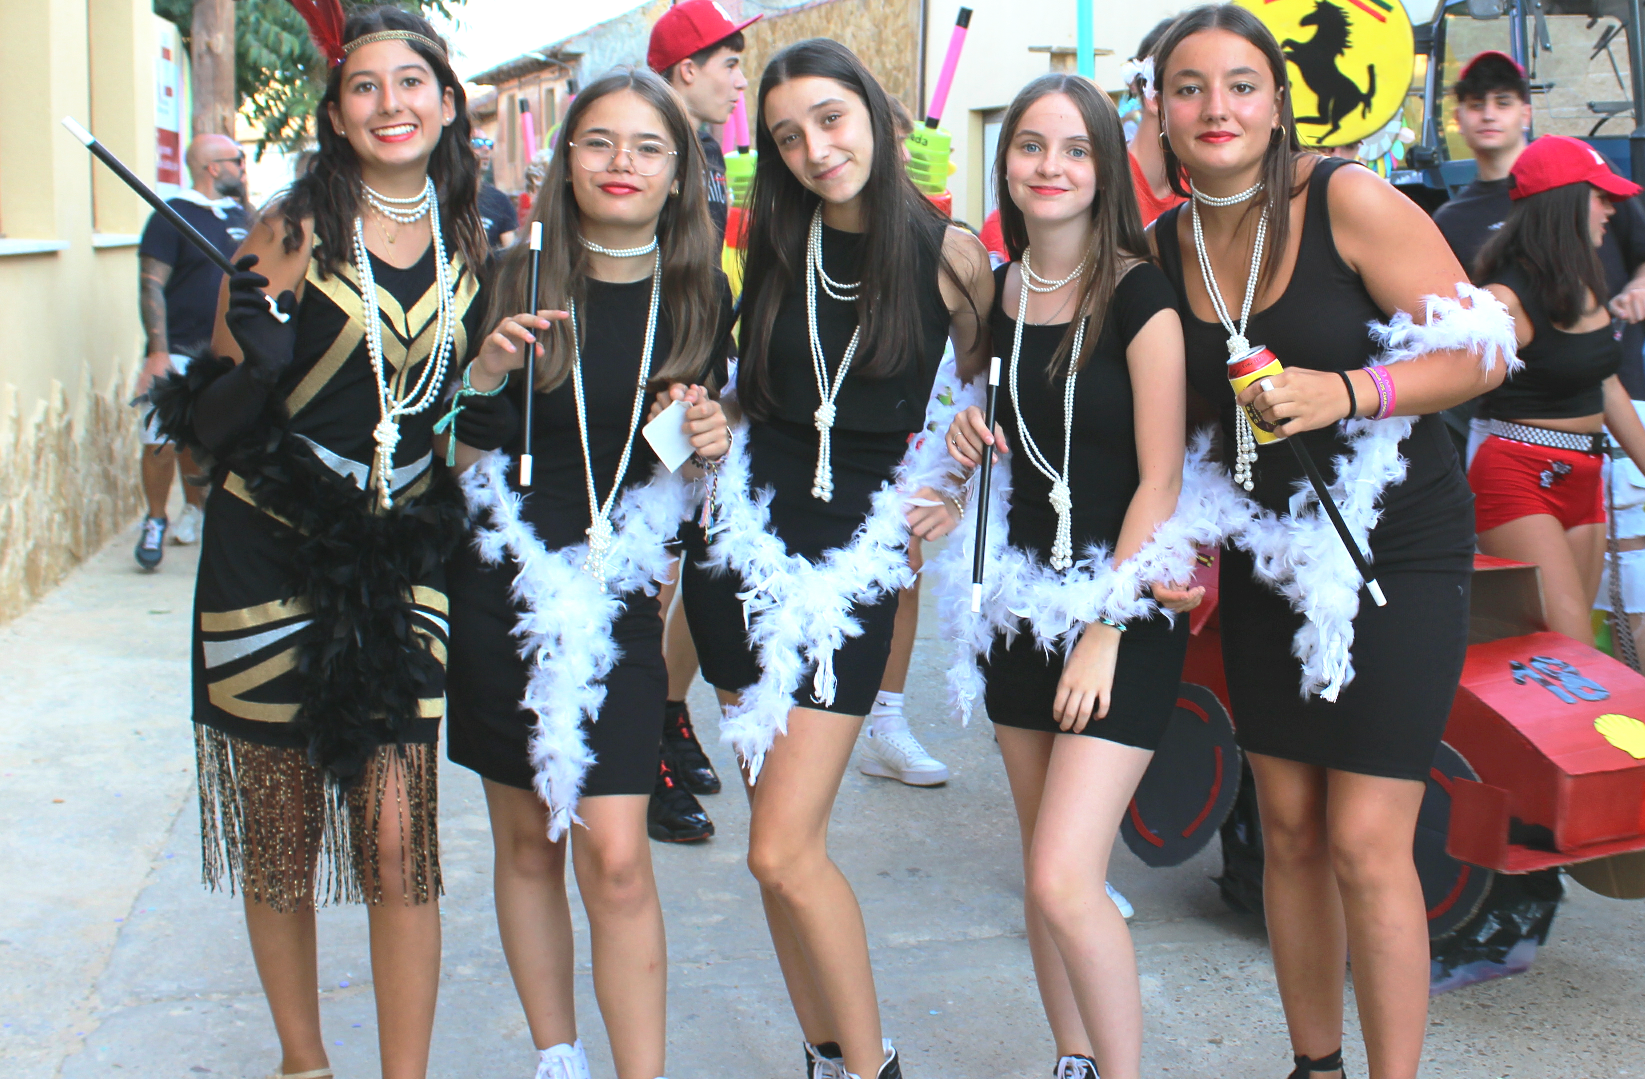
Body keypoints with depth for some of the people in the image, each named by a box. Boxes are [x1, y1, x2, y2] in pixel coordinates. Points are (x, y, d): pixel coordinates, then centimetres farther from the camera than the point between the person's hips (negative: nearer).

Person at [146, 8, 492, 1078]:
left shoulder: (471, 239, 5)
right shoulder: (292, 233, -6)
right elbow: (213, 418, -4)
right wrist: (254, 358, -24)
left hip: (399, 556, 2)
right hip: (270, 553, -1)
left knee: (398, 836, -3)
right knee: (281, 830, 10)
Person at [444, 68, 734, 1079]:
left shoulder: (699, 296, 2)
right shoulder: (518, 279, -3)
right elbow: (462, 452, 1)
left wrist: (715, 442, -7)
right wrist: (484, 379, -18)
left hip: (620, 593, 0)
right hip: (503, 581, 0)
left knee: (615, 855, -9)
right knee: (527, 841, 11)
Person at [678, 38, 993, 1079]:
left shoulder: (949, 252, -4)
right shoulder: (767, 243, 5)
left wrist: (960, 491, 0)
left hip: (856, 555, -4)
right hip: (745, 538, 4)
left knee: (785, 851, -9)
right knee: (784, 839, 8)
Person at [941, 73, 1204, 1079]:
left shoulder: (1140, 295, -11)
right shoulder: (998, 293, 6)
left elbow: (1160, 478, -13)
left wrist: (1107, 629, -16)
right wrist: (975, 434, 0)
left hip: (1126, 607, -6)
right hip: (1023, 598, 6)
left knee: (1066, 880, -13)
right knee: (1044, 873, 12)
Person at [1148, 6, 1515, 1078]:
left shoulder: (1348, 199, -13)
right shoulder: (1164, 247, 2)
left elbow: (1480, 354, -13)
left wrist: (1346, 394, -25)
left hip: (1397, 546, -5)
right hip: (1266, 553, 5)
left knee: (1364, 841, -8)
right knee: (1289, 829, 11)